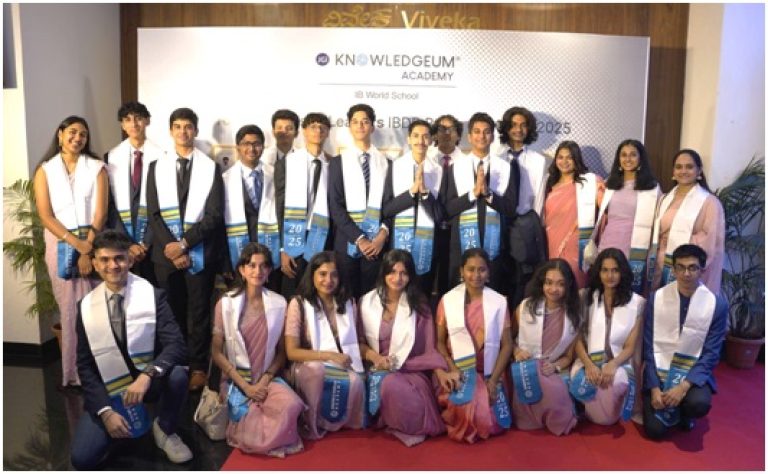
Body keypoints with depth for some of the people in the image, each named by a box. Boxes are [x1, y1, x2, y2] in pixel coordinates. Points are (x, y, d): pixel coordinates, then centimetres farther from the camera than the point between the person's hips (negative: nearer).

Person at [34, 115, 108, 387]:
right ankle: (73, 373, 14)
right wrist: (76, 243, -13)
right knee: (69, 309, 4)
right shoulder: (45, 170, 6)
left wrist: (88, 250, -12)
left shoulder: (97, 168, 3)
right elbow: (45, 216, -2)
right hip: (61, 244, 1)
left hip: (93, 242, -1)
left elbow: (100, 213, -3)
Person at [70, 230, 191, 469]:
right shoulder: (86, 306, -4)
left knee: (177, 374, -34)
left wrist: (147, 375, -38)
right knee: (83, 458, -18)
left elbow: (176, 345, -20)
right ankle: (115, 424, 16)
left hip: (148, 381, -1)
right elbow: (85, 365, -3)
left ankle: (164, 431, -3)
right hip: (108, 391, 1)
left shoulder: (153, 295, -11)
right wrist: (105, 411, -14)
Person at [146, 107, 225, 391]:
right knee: (170, 312, 8)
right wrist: (171, 248, -9)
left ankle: (198, 367, 14)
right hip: (166, 253, 2)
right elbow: (154, 214, 2)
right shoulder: (157, 167, 8)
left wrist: (184, 243, -14)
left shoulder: (210, 167, 1)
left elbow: (214, 215, -6)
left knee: (198, 313, 4)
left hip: (199, 253, -2)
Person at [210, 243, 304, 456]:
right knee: (248, 438, -22)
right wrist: (244, 385, -12)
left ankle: (267, 439, 2)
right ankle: (246, 424, 14)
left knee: (291, 405, -31)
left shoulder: (279, 303, 1)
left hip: (268, 378, 2)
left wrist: (264, 381, -12)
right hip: (235, 378, -1)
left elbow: (281, 352, 4)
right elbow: (216, 352, -4)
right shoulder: (226, 303, -5)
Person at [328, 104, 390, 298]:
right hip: (347, 241, -1)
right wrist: (359, 239, -11)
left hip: (377, 241, 1)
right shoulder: (338, 162, 4)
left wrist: (383, 233, -11)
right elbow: (335, 206, -3)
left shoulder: (385, 162, 8)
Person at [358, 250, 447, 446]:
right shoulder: (367, 302, 6)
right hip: (378, 370, 1)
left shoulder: (419, 305, 4)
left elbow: (429, 348, 3)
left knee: (393, 385, -36)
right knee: (389, 384, -34)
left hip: (412, 370, -1)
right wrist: (375, 357, -10)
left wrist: (441, 371, -15)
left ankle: (410, 427, -8)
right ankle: (402, 426, -5)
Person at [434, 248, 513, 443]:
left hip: (488, 375, 1)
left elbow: (506, 344, 1)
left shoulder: (499, 302, 1)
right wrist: (451, 369, -14)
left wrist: (493, 380, -8)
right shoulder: (447, 301, 0)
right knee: (468, 413, -26)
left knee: (492, 424, -15)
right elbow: (439, 341, 2)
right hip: (458, 374, -1)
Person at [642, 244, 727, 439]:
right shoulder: (656, 298, -7)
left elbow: (711, 354, -8)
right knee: (655, 430, -12)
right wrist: (654, 388, -13)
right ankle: (672, 409, 23)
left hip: (693, 371, 0)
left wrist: (684, 386, -20)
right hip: (659, 370, 0)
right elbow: (649, 347, -4)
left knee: (699, 404, -32)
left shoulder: (717, 304, -9)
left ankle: (684, 413, 6)